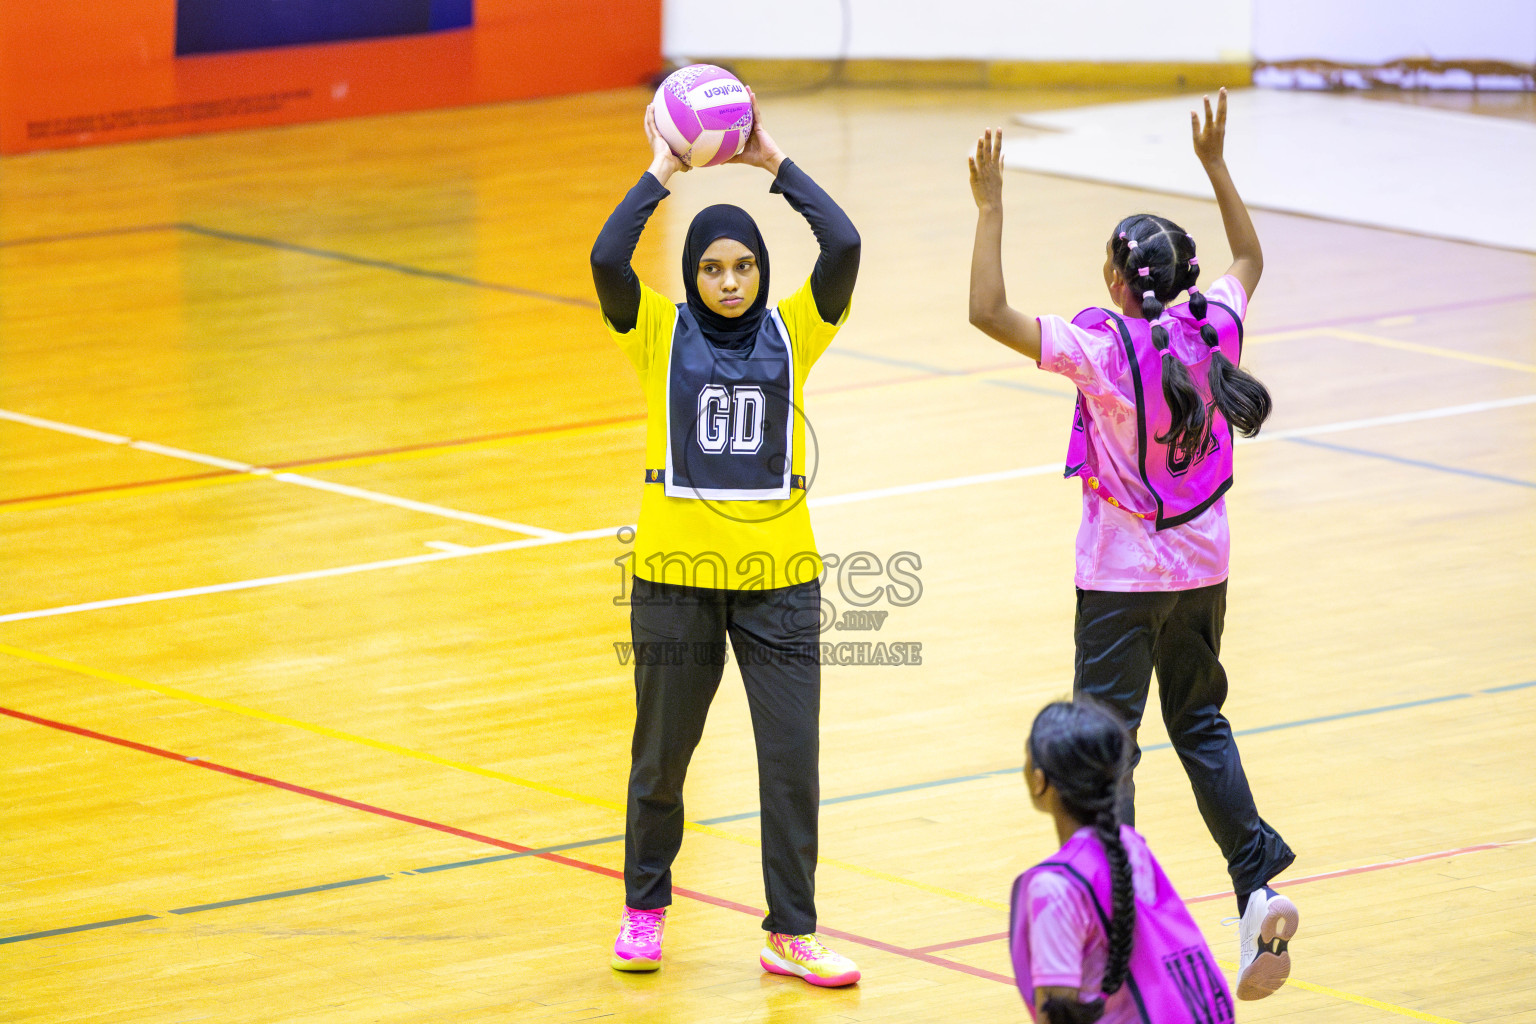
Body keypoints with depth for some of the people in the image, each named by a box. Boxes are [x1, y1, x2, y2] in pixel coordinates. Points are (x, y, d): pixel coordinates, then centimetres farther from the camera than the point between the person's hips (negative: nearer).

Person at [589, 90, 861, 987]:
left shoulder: (790, 333, 1)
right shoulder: (660, 335, -2)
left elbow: (844, 246, -13)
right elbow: (608, 259, -19)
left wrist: (774, 160, -9)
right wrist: (662, 174, -12)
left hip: (779, 576, 1)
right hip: (677, 575, -1)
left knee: (793, 757, -1)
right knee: (662, 754, 12)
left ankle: (791, 932, 8)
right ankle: (645, 908, 32)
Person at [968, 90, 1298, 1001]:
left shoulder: (1103, 351, -21)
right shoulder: (1215, 332, -5)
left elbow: (989, 311, -24)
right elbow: (1250, 257, 16)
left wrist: (991, 208, -18)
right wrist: (1216, 166, 20)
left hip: (1122, 576, -5)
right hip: (1205, 566, 6)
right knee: (1201, 721, 19)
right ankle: (1260, 884, 7)